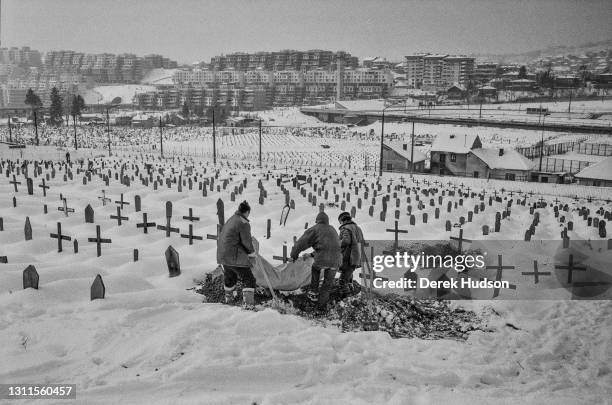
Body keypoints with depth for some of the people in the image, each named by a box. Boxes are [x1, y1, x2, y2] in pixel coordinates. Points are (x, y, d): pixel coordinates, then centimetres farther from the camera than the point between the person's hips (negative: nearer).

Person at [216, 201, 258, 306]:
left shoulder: (231, 219, 12)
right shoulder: (243, 223, -15)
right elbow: (246, 242, -13)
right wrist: (252, 253, 5)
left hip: (222, 255, 9)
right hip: (234, 257, -9)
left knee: (229, 277, 29)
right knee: (248, 279, -4)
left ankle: (229, 297, 47)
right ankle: (248, 303, -12)